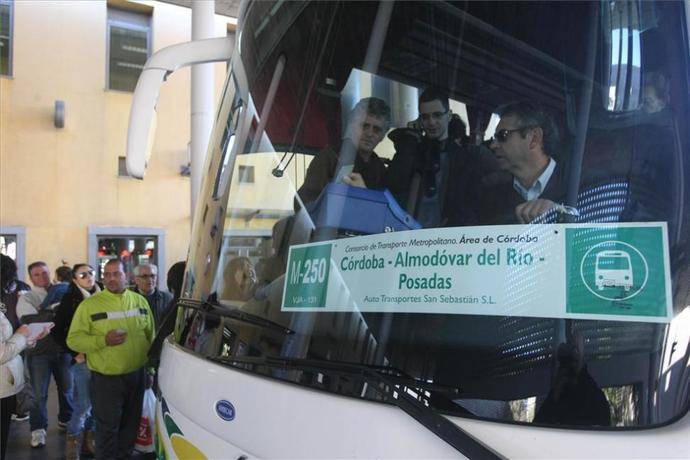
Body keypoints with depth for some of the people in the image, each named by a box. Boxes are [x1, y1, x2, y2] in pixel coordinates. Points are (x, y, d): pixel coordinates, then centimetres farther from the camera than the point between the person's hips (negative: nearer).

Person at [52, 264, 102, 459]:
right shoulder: (70, 300, -4)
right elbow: (57, 331, -3)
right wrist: (75, 352, -6)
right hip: (82, 359, -4)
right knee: (83, 404, -3)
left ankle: (88, 439, 24)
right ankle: (72, 443, 14)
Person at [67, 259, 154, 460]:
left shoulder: (140, 301, 6)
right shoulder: (89, 304, -6)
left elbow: (151, 336, 13)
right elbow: (73, 340, -8)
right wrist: (103, 340, -20)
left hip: (136, 375, 4)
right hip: (106, 379, -4)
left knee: (131, 425, 17)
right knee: (108, 428, 3)